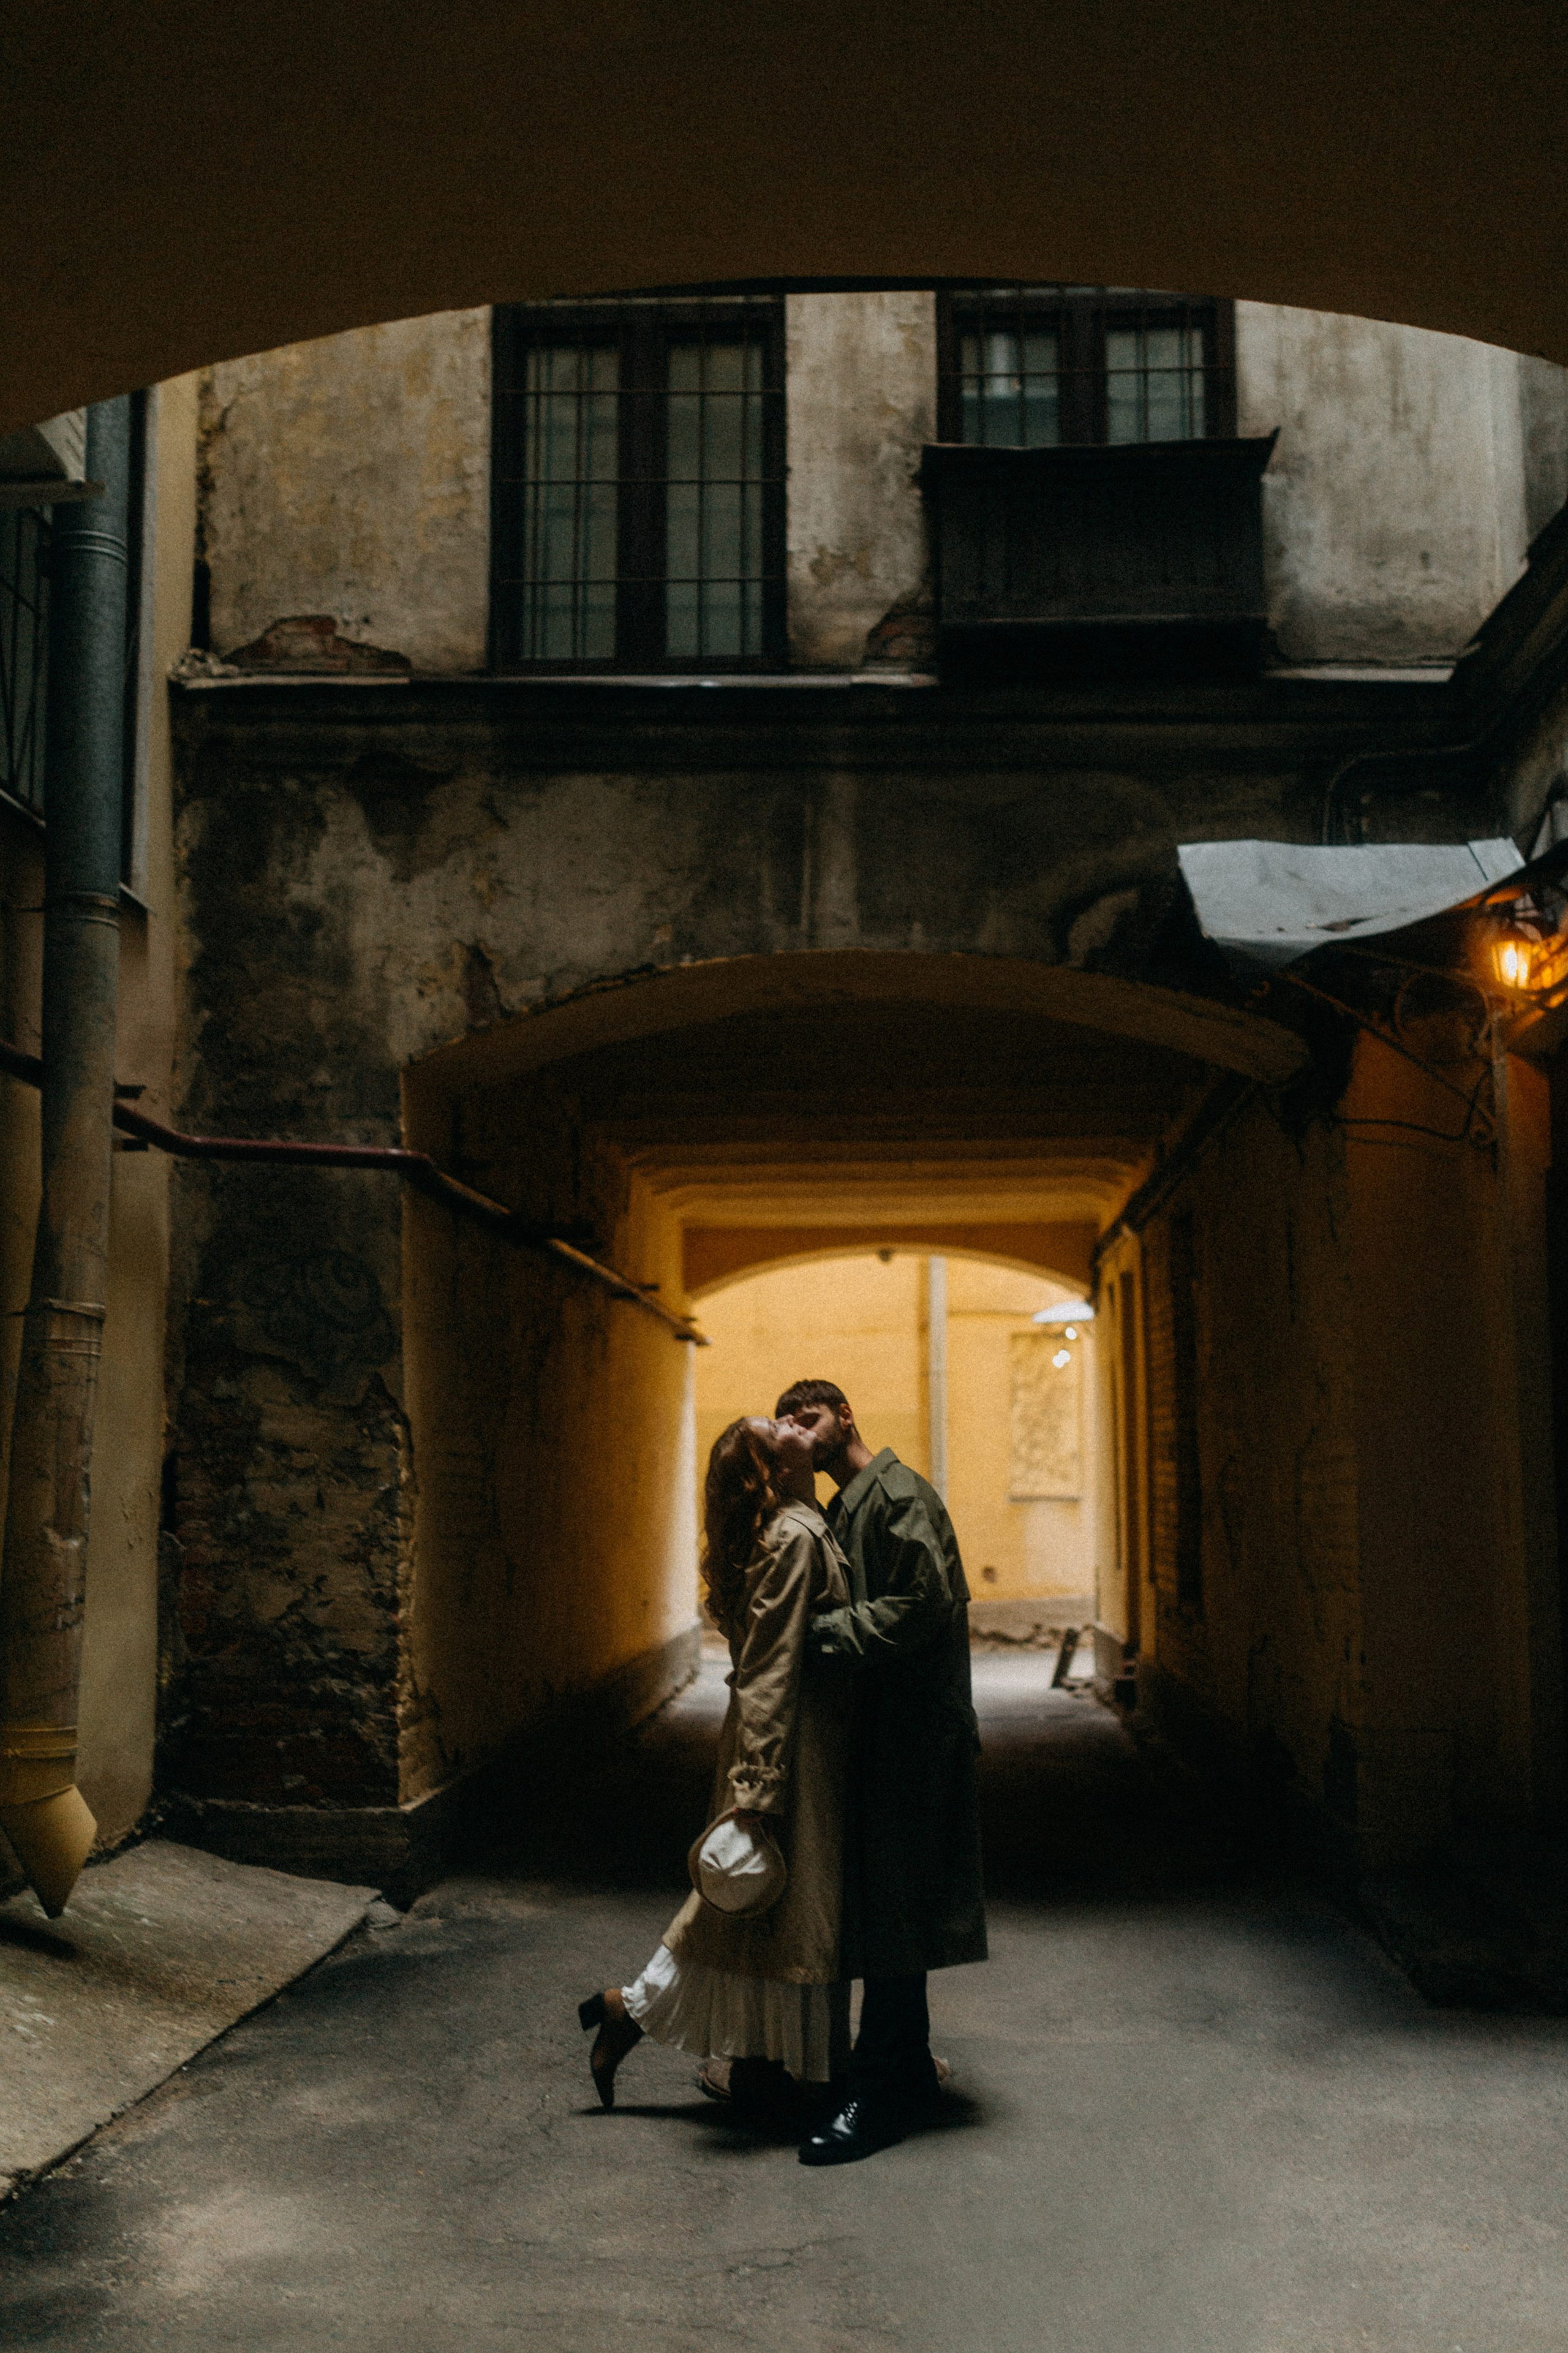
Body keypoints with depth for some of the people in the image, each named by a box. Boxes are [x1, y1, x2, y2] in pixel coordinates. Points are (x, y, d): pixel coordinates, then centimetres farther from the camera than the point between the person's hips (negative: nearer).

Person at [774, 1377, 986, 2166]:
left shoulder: (898, 1495, -12)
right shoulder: (844, 1508, 18)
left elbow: (922, 1605, -22)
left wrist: (822, 1629, -19)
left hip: (910, 1733, -10)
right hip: (876, 1730, 10)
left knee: (889, 1917, -5)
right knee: (879, 1914, 16)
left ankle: (880, 2095, 1)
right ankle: (907, 2070, 27)